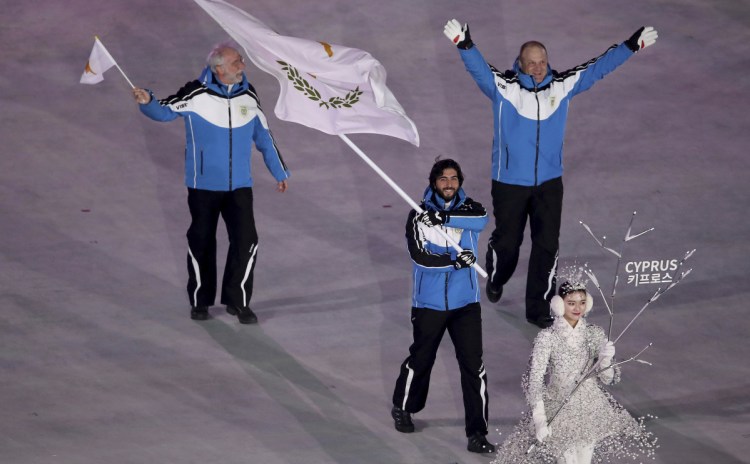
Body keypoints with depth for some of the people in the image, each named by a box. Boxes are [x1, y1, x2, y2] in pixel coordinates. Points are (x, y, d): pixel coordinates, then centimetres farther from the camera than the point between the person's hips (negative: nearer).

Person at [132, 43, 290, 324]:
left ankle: (237, 301, 9)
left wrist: (279, 172, 20)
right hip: (204, 185, -3)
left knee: (246, 242, -6)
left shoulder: (248, 95, 2)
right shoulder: (196, 95, -12)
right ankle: (200, 301, 25)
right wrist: (147, 102, -32)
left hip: (239, 185, 3)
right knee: (201, 243, 9)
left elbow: (263, 136, 13)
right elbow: (165, 111, -8)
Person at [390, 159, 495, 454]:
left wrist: (445, 217, -36)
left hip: (466, 302, 1)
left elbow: (480, 220, -24)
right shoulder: (419, 215, -3)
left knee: (473, 365, -6)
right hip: (429, 302, -1)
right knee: (421, 360, 15)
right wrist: (455, 260, -27)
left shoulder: (470, 209, 2)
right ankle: (403, 409, 42)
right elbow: (419, 255, -16)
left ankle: (477, 434, -1)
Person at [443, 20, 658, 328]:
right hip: (509, 183, -2)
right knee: (507, 240, 13)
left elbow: (598, 68, 3)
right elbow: (478, 68, -30)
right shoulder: (503, 87, -14)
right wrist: (465, 45, -50)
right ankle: (495, 281, 46)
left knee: (547, 245, 1)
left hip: (549, 182, 2)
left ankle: (538, 308, 13)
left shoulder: (562, 85, -3)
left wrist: (631, 46, -2)